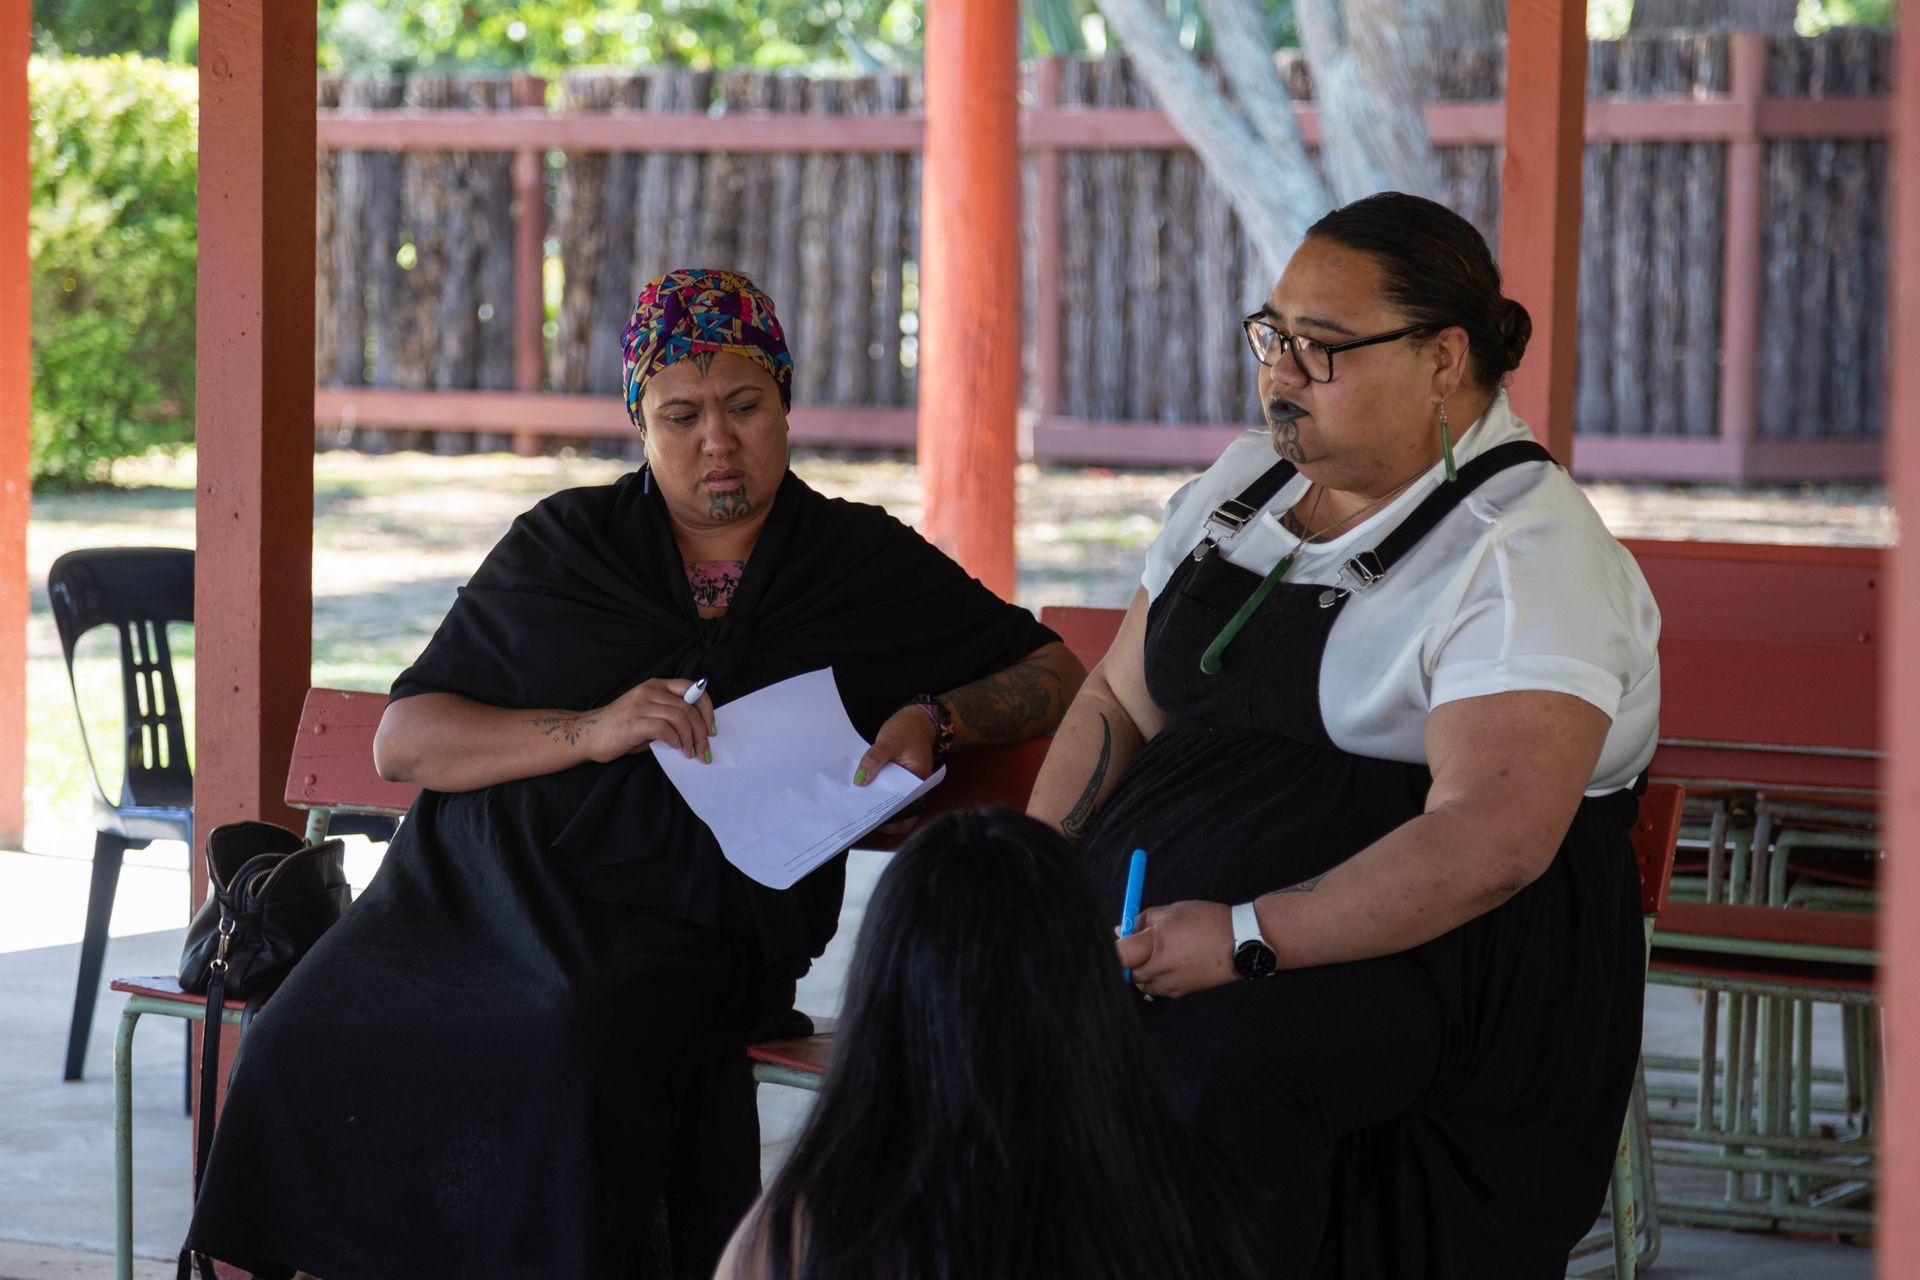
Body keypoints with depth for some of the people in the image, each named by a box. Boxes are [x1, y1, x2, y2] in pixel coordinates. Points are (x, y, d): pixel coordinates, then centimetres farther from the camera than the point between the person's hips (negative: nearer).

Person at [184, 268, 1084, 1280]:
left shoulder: (866, 563, 15)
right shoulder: (563, 545, 15)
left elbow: (1055, 675, 19)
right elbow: (400, 741, 8)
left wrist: (933, 720, -1)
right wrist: (590, 731, -8)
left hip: (676, 927, -1)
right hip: (487, 889, 2)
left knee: (576, 1055, -38)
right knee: (304, 1047, -29)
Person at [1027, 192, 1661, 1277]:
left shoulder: (1527, 552, -9)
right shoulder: (1243, 484, 17)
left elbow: (1490, 841, -21)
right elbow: (1119, 704, 22)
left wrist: (1247, 939, -27)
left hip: (1423, 941, -7)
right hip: (1167, 906, 7)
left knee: (1213, 1062, -37)